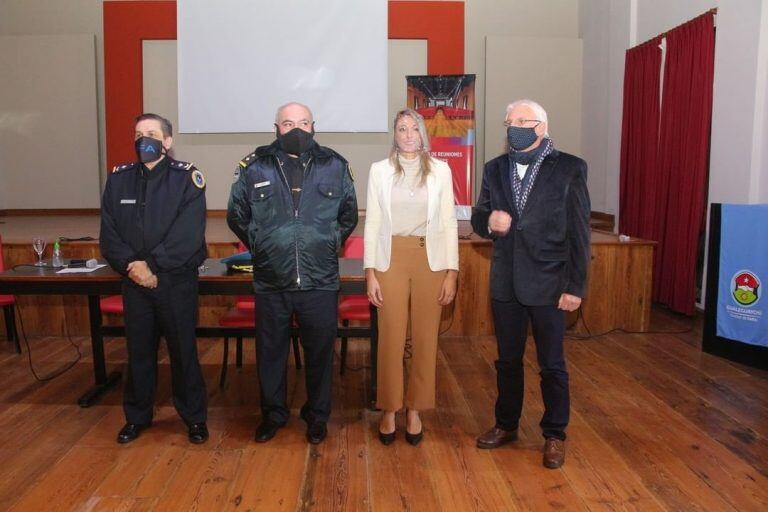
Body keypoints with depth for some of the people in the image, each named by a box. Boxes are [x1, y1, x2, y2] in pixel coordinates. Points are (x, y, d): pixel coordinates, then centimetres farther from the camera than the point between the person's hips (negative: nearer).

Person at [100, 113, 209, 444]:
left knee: (183, 351, 5)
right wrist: (131, 264, -13)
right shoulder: (119, 178, 7)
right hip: (134, 282, 4)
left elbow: (188, 234, -15)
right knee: (138, 351, 14)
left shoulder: (187, 178, -6)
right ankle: (137, 416, 31)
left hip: (177, 281, -3)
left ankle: (194, 417, 21)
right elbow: (108, 233, 3)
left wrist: (153, 266, -18)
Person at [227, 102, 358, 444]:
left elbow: (348, 216, 15)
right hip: (270, 281, 1)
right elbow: (236, 216, 13)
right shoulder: (254, 168, 2)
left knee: (320, 351, 10)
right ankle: (272, 414, 32)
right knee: (270, 352, 13)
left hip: (320, 282, 0)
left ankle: (317, 415, 29)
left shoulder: (335, 167, 3)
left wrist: (329, 245, 9)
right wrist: (260, 246, 10)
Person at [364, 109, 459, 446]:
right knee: (391, 339, 4)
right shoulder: (379, 170, 3)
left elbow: (449, 223, 3)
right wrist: (370, 273, -3)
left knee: (425, 339, 6)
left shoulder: (440, 170, 4)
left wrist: (452, 272, -2)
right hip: (391, 260, 0)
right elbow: (372, 224, 2)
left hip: (431, 260, 1)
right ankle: (389, 410, 20)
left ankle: (414, 410, 22)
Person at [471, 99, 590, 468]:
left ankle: (554, 435, 26)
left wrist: (575, 286, -11)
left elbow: (579, 231, -7)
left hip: (548, 283, -4)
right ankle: (506, 424, 34)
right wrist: (488, 222, -13)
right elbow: (478, 218, 12)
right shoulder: (495, 169, 8)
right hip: (505, 282, 4)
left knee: (552, 364, 8)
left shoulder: (569, 168, -5)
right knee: (507, 360, 16)